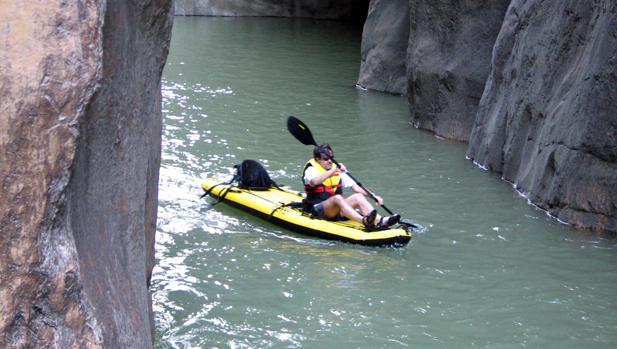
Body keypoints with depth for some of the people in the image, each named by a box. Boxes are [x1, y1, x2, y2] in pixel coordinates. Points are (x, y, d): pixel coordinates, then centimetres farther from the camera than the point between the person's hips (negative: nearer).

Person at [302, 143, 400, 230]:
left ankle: (379, 221, -40)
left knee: (358, 196, -18)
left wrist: (373, 196, -2)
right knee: (337, 198, -34)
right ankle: (363, 221, -57)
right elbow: (313, 182, -27)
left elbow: (355, 187, 11)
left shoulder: (338, 170, 16)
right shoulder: (311, 169, -2)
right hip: (318, 209, -6)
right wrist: (333, 171, -33)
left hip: (337, 208, 6)